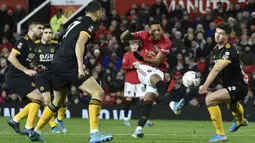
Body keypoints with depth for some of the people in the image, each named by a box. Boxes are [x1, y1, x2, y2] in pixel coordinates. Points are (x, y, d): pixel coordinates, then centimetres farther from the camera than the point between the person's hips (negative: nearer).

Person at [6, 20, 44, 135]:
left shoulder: (33, 44, 15)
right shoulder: (23, 42, -13)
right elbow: (11, 58, -22)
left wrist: (35, 69, 9)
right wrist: (26, 70, -23)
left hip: (22, 77, 10)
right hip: (15, 77, -10)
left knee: (35, 102, 10)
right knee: (38, 98, -16)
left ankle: (15, 120, 16)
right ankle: (28, 128, -13)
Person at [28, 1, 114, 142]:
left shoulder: (78, 21, 22)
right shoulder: (90, 24, -4)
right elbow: (79, 44, -19)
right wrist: (80, 66, -28)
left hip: (58, 63, 9)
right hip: (69, 64, -9)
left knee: (58, 101, 25)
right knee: (98, 92, -13)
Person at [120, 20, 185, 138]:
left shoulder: (166, 42, -13)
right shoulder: (144, 35, -11)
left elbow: (157, 62, -18)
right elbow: (123, 38, -14)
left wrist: (142, 59, -34)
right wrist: (129, 31, -36)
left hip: (158, 69, 2)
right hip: (144, 68, -2)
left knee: (149, 97, -13)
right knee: (156, 78, -34)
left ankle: (139, 128, -14)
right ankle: (172, 104, -54)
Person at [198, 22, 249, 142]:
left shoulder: (229, 52, -29)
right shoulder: (216, 49, -1)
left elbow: (216, 70, -42)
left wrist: (205, 86, -52)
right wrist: (241, 73, 9)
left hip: (238, 87, -10)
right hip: (230, 86, 10)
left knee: (210, 99, -30)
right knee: (231, 104, 43)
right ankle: (240, 120, 79)